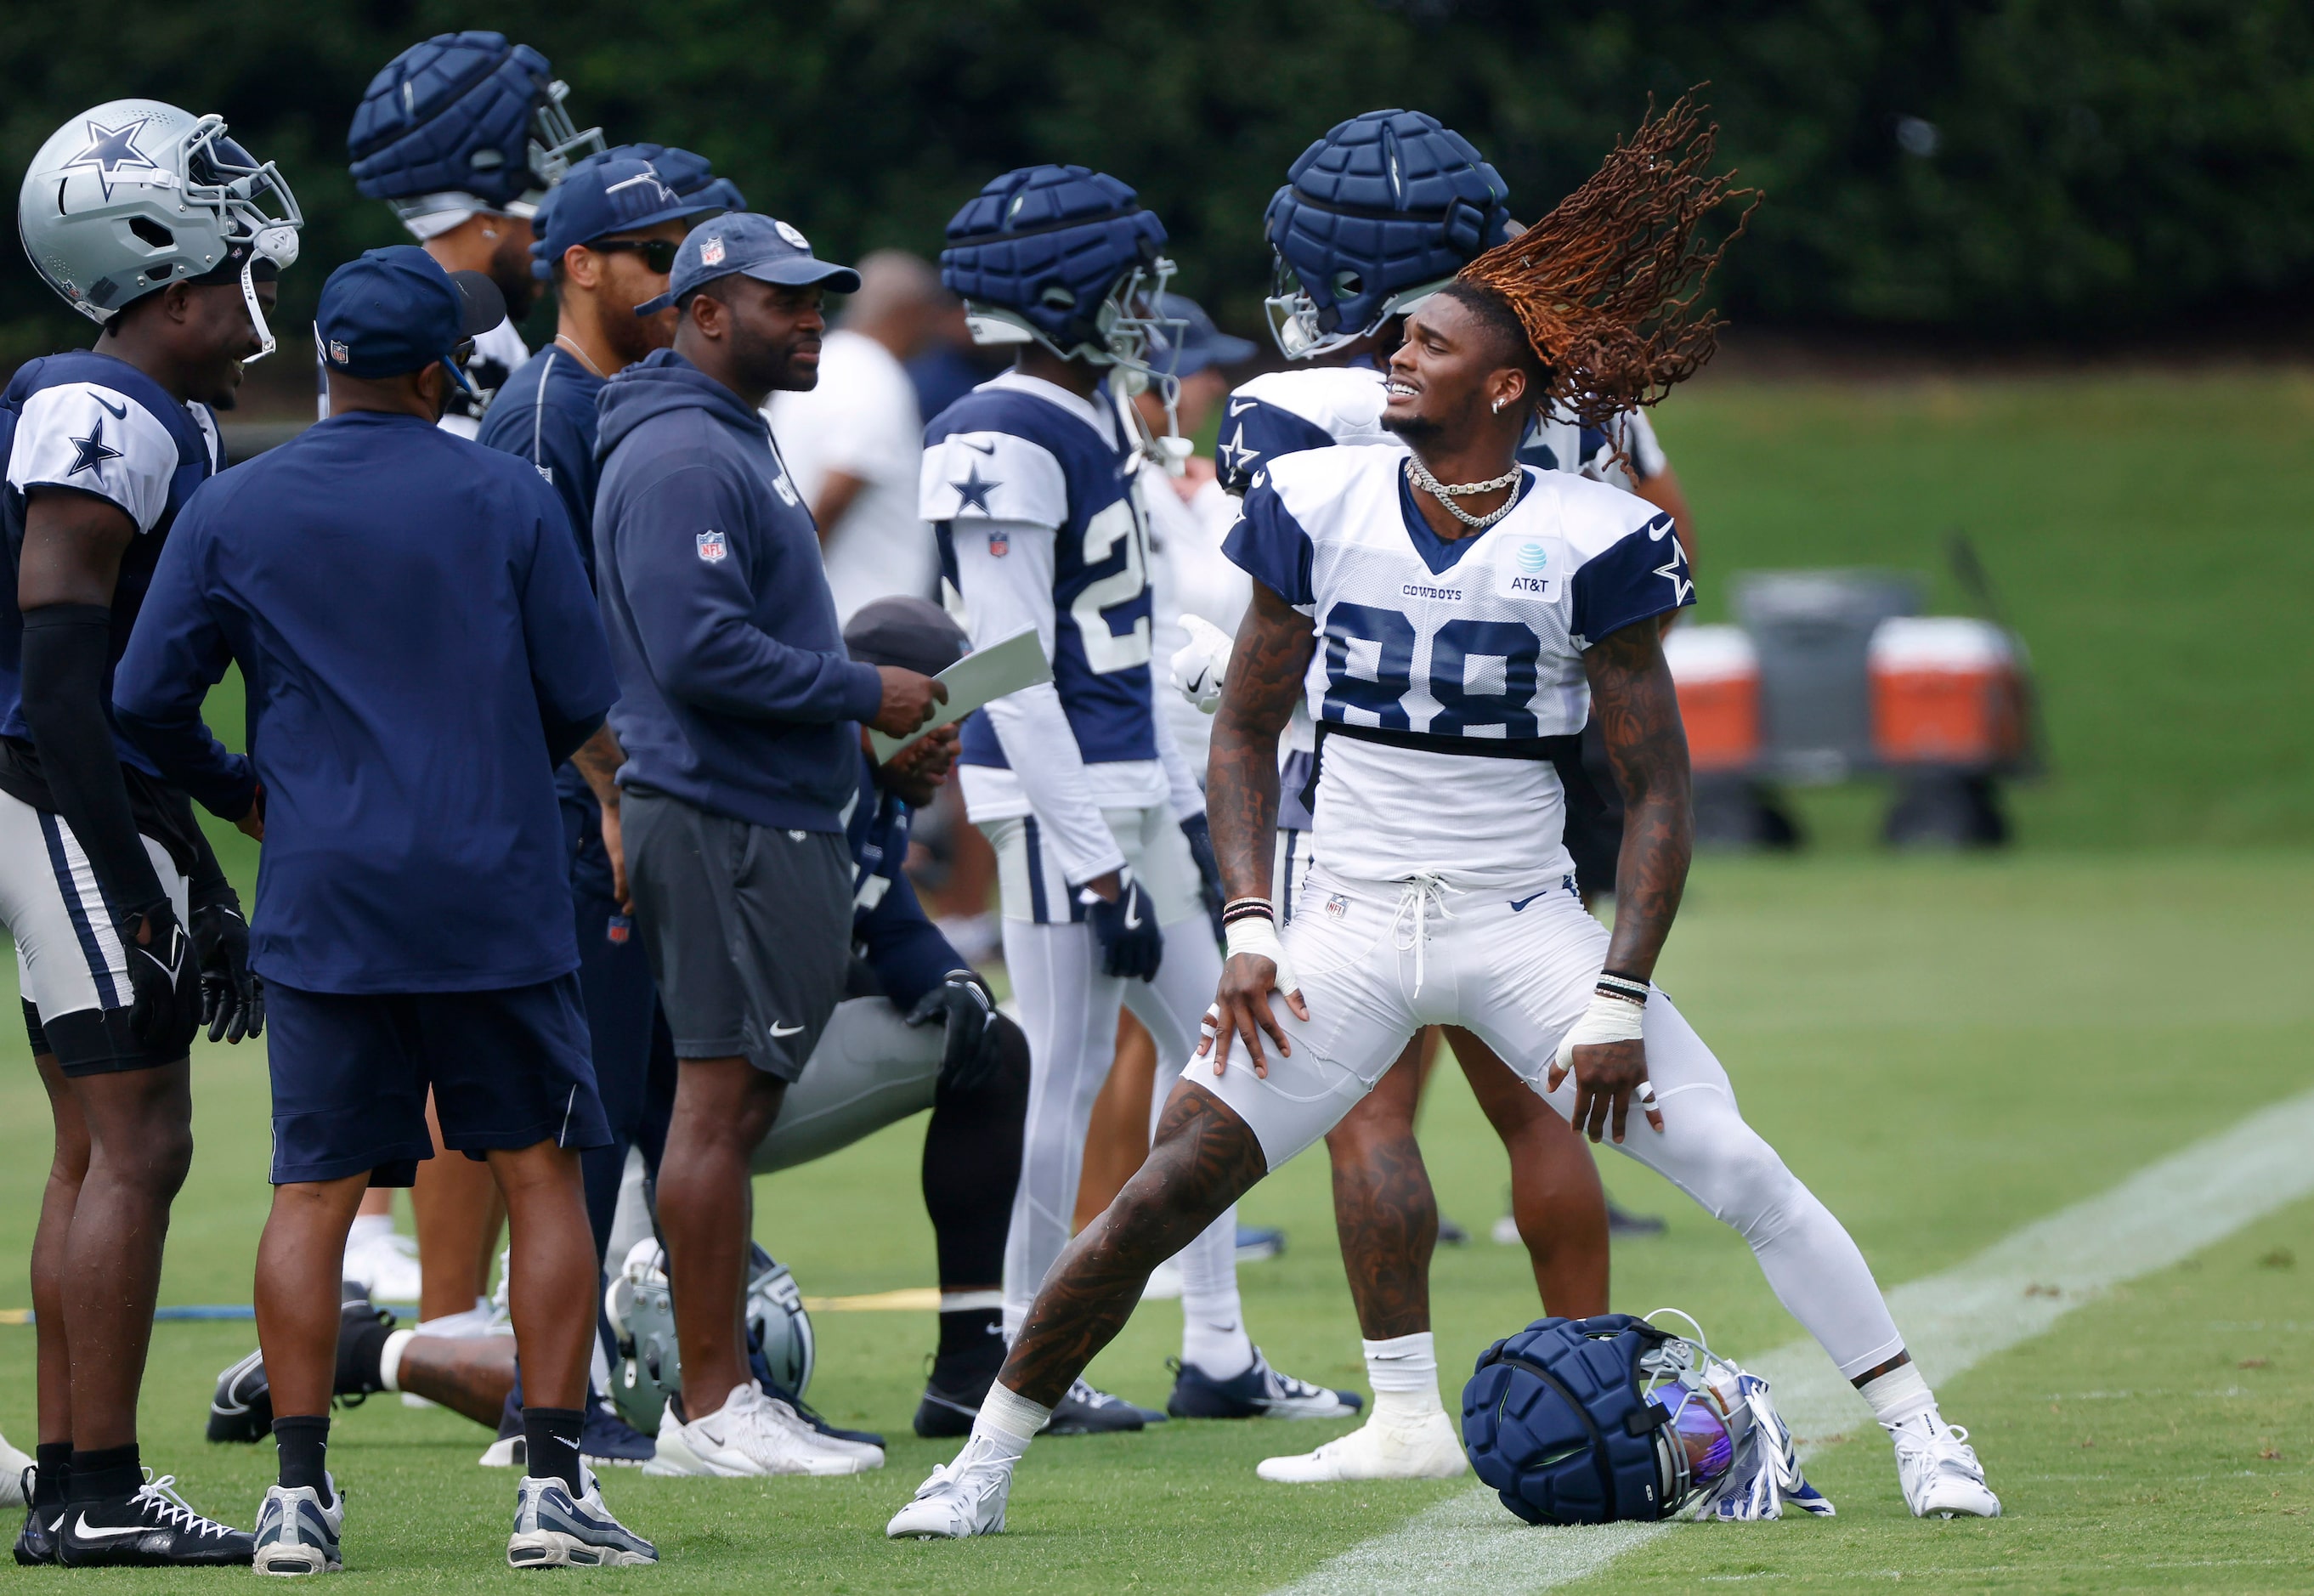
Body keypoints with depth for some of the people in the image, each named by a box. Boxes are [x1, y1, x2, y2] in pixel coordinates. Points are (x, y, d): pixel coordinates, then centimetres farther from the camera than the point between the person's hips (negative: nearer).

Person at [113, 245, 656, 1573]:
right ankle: (556, 1484, 0)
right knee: (542, 1175, 5)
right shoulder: (506, 499, -2)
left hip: (324, 900, 1)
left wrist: (238, 793, 20)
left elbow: (148, 700, 2)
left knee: (315, 1193, 5)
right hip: (496, 891, -1)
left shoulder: (232, 514, 2)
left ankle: (301, 1492, 0)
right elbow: (582, 695, 0)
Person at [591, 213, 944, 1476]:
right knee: (719, 1101, -8)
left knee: (735, 1107, 12)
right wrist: (863, 695, -15)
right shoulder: (681, 459, -15)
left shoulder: (735, 445, 20)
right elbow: (700, 652, -23)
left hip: (769, 822, 11)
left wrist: (865, 711, 15)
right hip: (725, 824, -11)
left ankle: (720, 1400, 15)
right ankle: (712, 1410, -7)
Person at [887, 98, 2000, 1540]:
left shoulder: (1586, 543, -9)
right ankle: (987, 1457, 4)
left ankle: (1921, 1431, 2)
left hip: (1524, 924, -2)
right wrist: (1249, 926, -3)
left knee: (1737, 1169, -10)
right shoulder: (1322, 506, -1)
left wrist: (1620, 997, -12)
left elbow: (1658, 790, -5)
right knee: (1169, 1190, -9)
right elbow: (1249, 727, 9)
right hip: (1352, 924, 2)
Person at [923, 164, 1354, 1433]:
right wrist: (1096, 867, -20)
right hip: (1059, 798, -10)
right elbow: (1016, 679, -19)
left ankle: (1218, 1353, 19)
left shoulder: (1101, 418, 13)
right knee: (1063, 1070, -5)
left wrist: (1180, 800, 21)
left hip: (1132, 788, 10)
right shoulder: (1004, 446, -17)